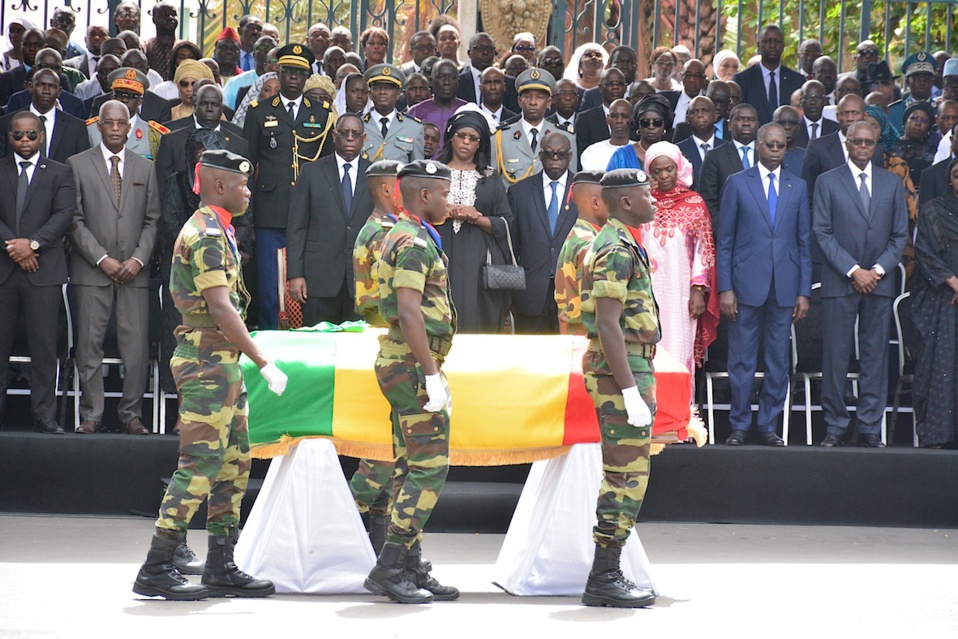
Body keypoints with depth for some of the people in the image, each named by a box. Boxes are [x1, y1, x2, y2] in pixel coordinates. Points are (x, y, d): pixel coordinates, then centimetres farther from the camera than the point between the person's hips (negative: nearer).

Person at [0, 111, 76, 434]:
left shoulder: (59, 173, 9)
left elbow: (64, 214, -3)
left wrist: (32, 243, -15)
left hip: (43, 271, -1)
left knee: (44, 346, -3)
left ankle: (45, 416, 1)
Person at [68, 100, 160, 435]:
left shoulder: (146, 167, 13)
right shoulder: (78, 164, 5)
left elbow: (153, 220, 10)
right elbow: (75, 219, 0)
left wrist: (139, 258, -4)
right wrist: (101, 259, -9)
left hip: (135, 270, 2)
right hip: (92, 270, -2)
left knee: (136, 345, -2)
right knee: (90, 344, -2)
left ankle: (131, 413, 7)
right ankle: (91, 414, 6)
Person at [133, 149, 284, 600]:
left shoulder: (215, 232, 18)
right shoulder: (205, 234, -14)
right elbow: (221, 309, -22)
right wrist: (264, 363, -21)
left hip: (223, 363, 10)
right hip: (207, 360, -10)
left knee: (235, 461, 11)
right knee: (200, 463, -9)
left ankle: (221, 568, 15)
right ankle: (156, 569, -6)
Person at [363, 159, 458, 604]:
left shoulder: (400, 238, 19)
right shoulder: (414, 242, -15)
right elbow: (409, 313, -24)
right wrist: (432, 375, -23)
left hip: (404, 364, 11)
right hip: (412, 365, -11)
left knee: (411, 467, 11)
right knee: (429, 466, -10)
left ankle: (410, 570, 13)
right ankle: (388, 568, -11)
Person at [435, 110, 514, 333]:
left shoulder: (490, 179, 14)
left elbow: (506, 224, 7)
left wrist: (476, 218, -9)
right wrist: (445, 212, -12)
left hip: (478, 264, 1)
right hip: (441, 258, 0)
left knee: (475, 321, -7)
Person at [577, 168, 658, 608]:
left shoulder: (618, 245, 18)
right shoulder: (616, 250, -15)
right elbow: (608, 326, -22)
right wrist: (630, 391, -25)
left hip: (629, 371, 11)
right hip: (621, 373, -11)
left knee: (622, 476, 12)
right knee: (626, 476, -8)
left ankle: (606, 576, 16)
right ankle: (604, 579, -5)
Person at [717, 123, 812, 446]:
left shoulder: (798, 187, 11)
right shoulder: (737, 183, 3)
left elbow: (805, 242, 10)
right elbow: (724, 240, 2)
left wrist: (804, 292, 4)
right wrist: (725, 288, -5)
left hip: (785, 287, 2)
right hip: (746, 285, -2)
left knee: (779, 362, 6)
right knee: (742, 361, 1)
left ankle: (768, 425, 15)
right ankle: (740, 426, 11)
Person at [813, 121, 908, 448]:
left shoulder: (892, 183, 11)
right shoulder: (828, 182, 4)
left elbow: (900, 234, 10)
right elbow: (822, 233, -2)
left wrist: (878, 270, -5)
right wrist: (853, 271, -10)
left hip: (879, 282, 2)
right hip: (839, 282, -2)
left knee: (875, 356, 1)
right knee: (836, 356, -3)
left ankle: (870, 427, 6)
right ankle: (835, 426, 4)